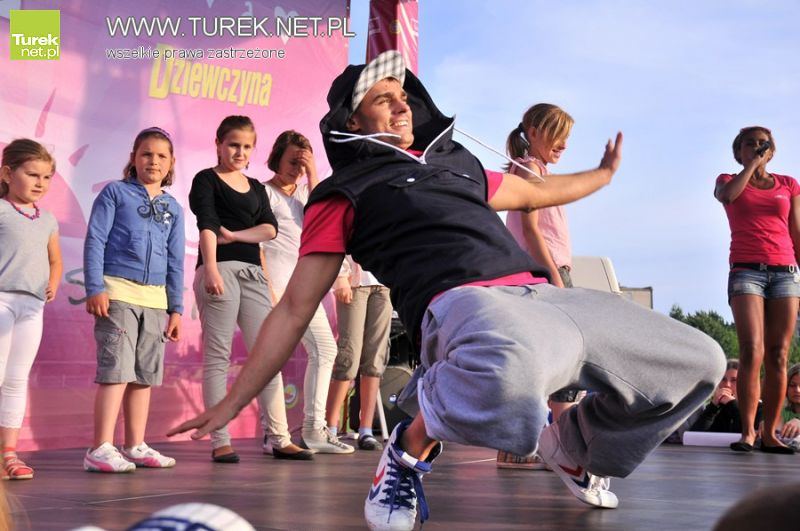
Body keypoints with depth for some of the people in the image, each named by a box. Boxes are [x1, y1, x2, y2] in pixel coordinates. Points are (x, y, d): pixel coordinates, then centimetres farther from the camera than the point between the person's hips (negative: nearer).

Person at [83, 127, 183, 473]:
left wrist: (176, 308, 12)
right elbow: (95, 241, -3)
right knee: (117, 368, -12)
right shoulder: (115, 193, 3)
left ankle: (135, 446, 16)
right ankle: (101, 449, -11)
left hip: (156, 299, 5)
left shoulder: (173, 208, 16)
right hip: (117, 291, -5)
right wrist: (95, 288, -13)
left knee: (145, 373, 8)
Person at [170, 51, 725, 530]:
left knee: (699, 360, 5)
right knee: (510, 369, -46)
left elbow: (535, 192, 48)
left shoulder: (458, 163, 30)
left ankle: (573, 448, 26)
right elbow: (294, 308, 10)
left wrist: (606, 171, 61)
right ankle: (412, 447, -11)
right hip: (460, 301, -7)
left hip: (542, 294, 7)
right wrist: (233, 403, 5)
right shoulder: (345, 194, 12)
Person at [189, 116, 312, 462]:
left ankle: (279, 438, 4)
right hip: (220, 270, -6)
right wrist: (211, 268, -26)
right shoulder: (207, 180, 4)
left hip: (252, 272, 6)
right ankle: (220, 442, -2)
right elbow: (206, 224, -12)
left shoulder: (256, 188, 20)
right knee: (217, 356, -5)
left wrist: (233, 235, -9)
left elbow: (270, 228, 5)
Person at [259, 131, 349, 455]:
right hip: (276, 282, -7)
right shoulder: (264, 192, 1)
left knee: (325, 349, 5)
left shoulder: (304, 191, 20)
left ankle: (313, 429, 9)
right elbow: (256, 243, -7)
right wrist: (267, 287, -16)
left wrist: (313, 175, -1)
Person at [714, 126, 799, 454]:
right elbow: (726, 196, -12)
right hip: (746, 271, -2)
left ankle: (770, 433, -2)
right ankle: (747, 432, -16)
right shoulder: (729, 181, 14)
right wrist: (751, 165, -1)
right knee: (752, 352, -17)